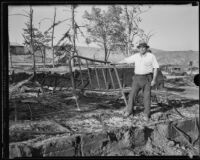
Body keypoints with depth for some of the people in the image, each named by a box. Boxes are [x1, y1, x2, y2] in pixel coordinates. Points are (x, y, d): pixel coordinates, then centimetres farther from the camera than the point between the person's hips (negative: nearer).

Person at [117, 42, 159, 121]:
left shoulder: (151, 56, -6)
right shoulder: (136, 56, 4)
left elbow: (156, 68, -6)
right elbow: (126, 60, 13)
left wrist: (154, 80, -12)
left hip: (147, 78, -3)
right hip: (137, 78, 3)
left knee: (147, 96, -3)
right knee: (132, 94, 0)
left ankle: (147, 114, 7)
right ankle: (129, 111, 16)